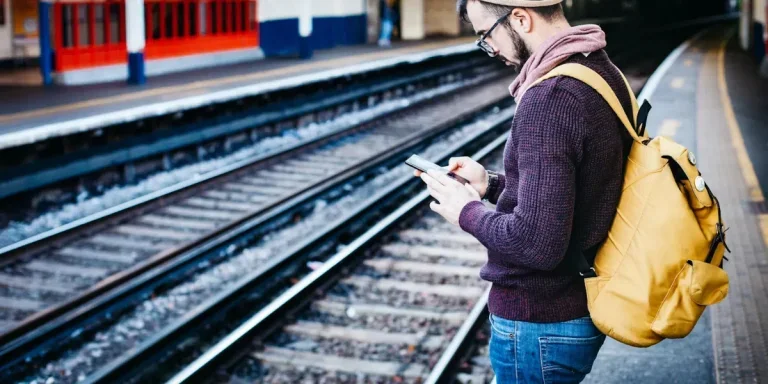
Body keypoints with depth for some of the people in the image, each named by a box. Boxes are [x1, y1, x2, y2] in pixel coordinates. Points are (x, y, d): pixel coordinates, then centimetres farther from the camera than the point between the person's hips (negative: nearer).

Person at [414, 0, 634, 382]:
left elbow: (538, 243, -30)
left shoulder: (549, 97, -26)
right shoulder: (602, 71, 4)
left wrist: (468, 212, -13)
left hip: (541, 326, -9)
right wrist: (492, 184, 8)